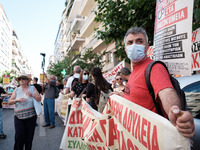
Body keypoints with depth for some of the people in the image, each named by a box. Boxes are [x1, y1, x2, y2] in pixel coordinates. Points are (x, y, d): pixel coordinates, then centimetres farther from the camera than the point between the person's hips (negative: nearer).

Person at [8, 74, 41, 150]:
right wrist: (17, 99, -15)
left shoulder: (32, 88, 4)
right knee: (19, 135, -7)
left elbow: (39, 99, -3)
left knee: (29, 135, 6)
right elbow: (9, 102, 3)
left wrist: (32, 95, -20)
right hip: (19, 116, 1)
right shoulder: (16, 90, 8)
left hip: (31, 116, 0)